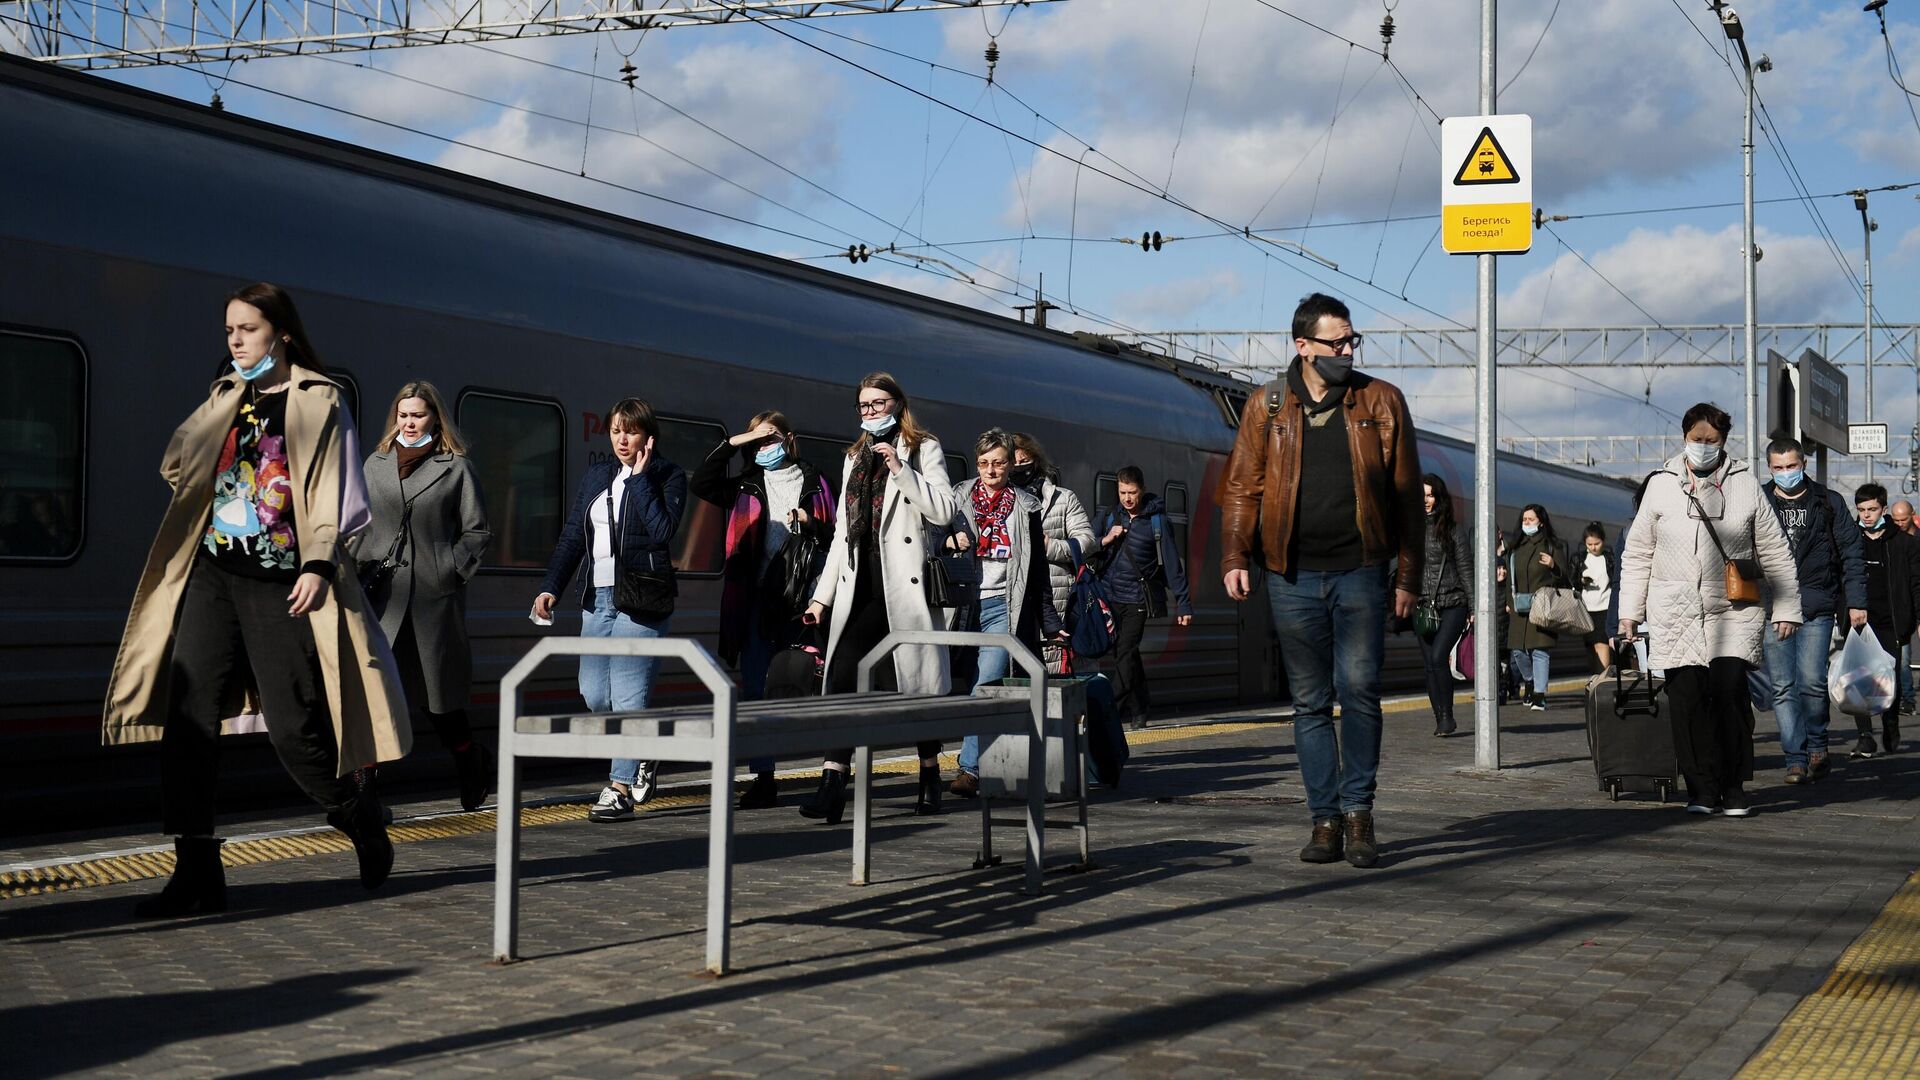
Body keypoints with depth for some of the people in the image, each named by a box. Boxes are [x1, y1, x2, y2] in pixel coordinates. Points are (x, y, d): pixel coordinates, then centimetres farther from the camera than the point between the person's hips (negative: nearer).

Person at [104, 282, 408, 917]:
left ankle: (362, 822, 22)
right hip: (212, 574, 5)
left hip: (279, 584, -5)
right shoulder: (225, 399, 18)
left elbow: (330, 494, -3)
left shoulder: (317, 401, 2)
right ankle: (198, 875, -4)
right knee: (187, 718, -7)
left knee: (293, 728, -5)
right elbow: (177, 466, 9)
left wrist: (318, 564, -15)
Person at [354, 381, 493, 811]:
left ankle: (472, 764, 31)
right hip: (383, 595, 2)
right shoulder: (375, 464, 15)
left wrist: (452, 569, -6)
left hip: (434, 594, -2)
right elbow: (359, 527, 19)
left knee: (438, 695, 7)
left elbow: (477, 531, 6)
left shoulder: (456, 468, 5)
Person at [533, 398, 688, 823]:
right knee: (594, 694, 6)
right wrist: (550, 587, 7)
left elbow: (663, 530, -17)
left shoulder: (668, 476, -1)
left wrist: (641, 476, -13)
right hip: (598, 597, 6)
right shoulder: (596, 476, 16)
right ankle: (644, 755, 28)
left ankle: (620, 789, -3)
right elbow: (572, 536, 16)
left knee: (628, 695, -7)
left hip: (641, 602, -6)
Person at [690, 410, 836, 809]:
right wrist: (732, 444, -4)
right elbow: (702, 484, -1)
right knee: (754, 688, 1)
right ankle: (762, 778, 6)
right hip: (757, 596, 2)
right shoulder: (746, 485, 13)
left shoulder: (813, 482, 10)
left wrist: (811, 524, -9)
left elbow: (835, 534, 11)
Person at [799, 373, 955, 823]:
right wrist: (823, 595, 17)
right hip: (859, 587, 5)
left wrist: (900, 469, -14)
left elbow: (943, 510, -7)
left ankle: (930, 774, 15)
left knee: (914, 682, 0)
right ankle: (832, 785, -15)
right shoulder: (855, 457, 23)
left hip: (901, 586, -5)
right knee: (842, 679, -9)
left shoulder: (924, 449, 6)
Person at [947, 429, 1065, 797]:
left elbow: (1038, 566, 12)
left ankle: (970, 770, -21)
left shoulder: (1026, 505, 10)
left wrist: (1049, 623, 11)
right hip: (965, 604, 2)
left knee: (986, 686, -15)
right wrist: (950, 541, -7)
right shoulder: (957, 497, 12)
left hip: (1004, 605, -2)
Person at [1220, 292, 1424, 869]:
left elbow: (1406, 494, 5)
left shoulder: (1382, 402, 4)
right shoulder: (1266, 407, 6)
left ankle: (1358, 811, 3)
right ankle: (1326, 819, 11)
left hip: (1360, 573, -1)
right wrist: (1234, 557, -6)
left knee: (1359, 690, -9)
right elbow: (1242, 487, 7)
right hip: (1293, 577, 1)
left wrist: (1408, 576, 2)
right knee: (1310, 702, 5)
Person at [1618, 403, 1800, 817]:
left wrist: (1786, 608, 7)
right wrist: (1629, 611, 9)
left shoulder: (1745, 484, 8)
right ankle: (1702, 789, 4)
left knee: (1730, 691, -14)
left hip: (1734, 612, -1)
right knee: (1687, 701, -4)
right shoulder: (1661, 486, 10)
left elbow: (1775, 553, 12)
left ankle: (1734, 788, -3)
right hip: (1676, 613, 1)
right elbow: (1637, 554, 14)